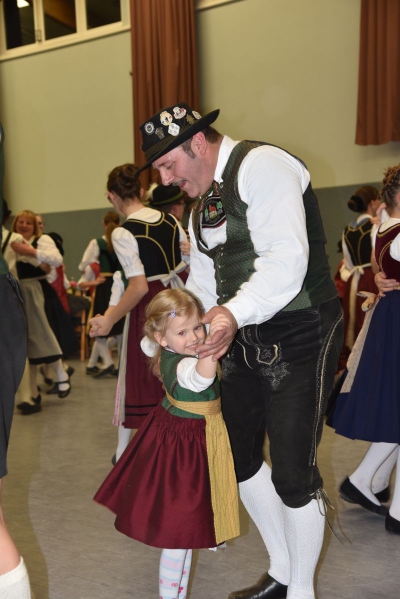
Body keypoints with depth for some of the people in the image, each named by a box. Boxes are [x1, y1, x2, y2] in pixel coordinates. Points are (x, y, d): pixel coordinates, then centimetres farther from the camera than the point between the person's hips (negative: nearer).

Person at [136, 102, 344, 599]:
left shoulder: (260, 166, -15)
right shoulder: (203, 204, 14)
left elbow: (286, 259, -27)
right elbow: (201, 286, 16)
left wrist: (235, 312, -38)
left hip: (300, 336, -9)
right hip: (244, 339, 9)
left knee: (293, 472, -3)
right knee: (239, 455, 15)